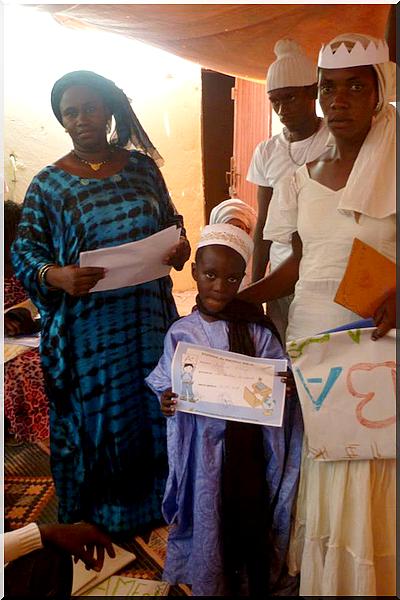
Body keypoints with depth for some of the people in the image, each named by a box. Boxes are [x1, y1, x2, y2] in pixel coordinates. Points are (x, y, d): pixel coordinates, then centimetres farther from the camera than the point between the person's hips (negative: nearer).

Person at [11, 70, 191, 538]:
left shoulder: (141, 166, 6)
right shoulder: (48, 183, -1)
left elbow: (170, 223, 14)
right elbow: (24, 251, -2)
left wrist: (180, 246, -8)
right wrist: (55, 276, -23)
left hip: (149, 319, 3)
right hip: (87, 330, -2)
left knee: (154, 413, 13)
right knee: (95, 422, 8)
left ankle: (151, 508, 37)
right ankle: (95, 524, 32)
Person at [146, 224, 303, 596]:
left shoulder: (255, 330, -6)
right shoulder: (181, 333, -3)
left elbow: (280, 379, -2)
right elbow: (165, 386, 2)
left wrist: (286, 387, -24)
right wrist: (166, 402, -19)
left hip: (246, 448, -1)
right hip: (201, 447, 1)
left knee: (249, 519, 9)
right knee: (207, 521, 12)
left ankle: (256, 583, 35)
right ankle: (208, 583, 38)